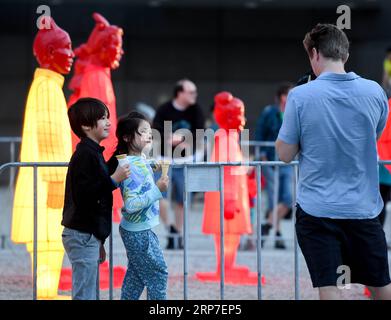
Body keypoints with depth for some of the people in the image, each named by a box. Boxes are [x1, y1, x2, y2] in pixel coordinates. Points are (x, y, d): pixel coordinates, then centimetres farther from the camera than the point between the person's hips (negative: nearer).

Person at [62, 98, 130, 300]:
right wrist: (114, 180, -21)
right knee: (84, 296, -9)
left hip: (89, 234, 10)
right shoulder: (85, 154, -14)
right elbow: (82, 195, -24)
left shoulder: (92, 153, 17)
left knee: (88, 294, 12)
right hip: (82, 235, -10)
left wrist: (99, 242, 24)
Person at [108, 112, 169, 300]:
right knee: (158, 273, 2)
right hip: (139, 232, -9)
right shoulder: (133, 167, -24)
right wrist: (157, 190, -29)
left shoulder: (141, 159, 5)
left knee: (135, 274, 17)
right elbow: (131, 204, -30)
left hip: (136, 230, 9)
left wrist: (153, 168, 15)